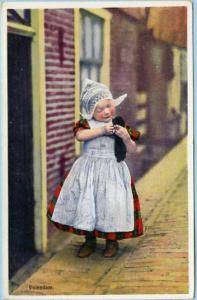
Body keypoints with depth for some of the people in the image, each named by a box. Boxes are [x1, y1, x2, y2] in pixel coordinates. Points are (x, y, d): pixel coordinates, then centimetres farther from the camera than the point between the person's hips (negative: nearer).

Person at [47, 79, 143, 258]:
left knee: (112, 203, -7)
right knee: (85, 203, 1)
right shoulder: (87, 123, -1)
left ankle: (112, 241, 15)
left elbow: (132, 150, 2)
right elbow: (80, 135, -22)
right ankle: (90, 240, 21)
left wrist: (126, 137, -17)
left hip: (112, 171, 0)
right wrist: (102, 130, -25)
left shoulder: (121, 126, 1)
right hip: (88, 170, 1)